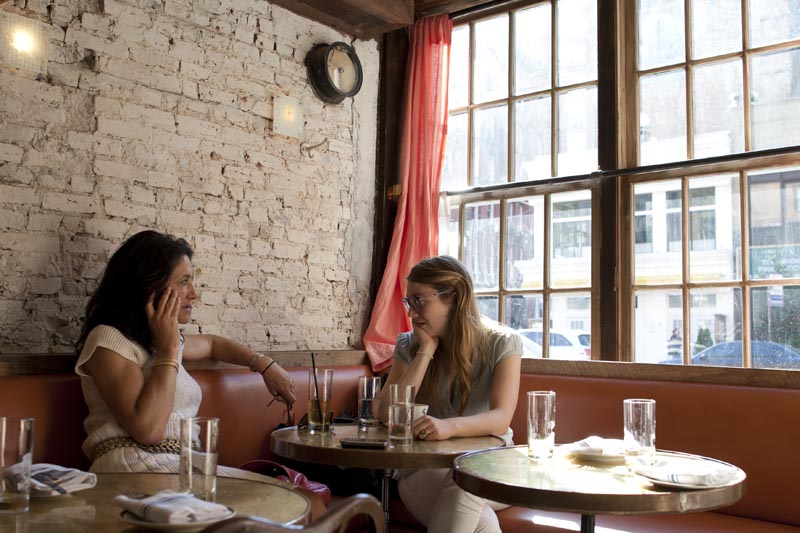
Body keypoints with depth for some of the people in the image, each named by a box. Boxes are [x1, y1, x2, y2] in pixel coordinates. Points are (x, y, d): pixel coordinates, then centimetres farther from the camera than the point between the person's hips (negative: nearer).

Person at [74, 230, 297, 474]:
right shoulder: (107, 339, -6)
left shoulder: (156, 341, 21)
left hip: (182, 465, 8)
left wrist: (265, 365, 29)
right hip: (135, 466, -8)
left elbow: (211, 343, 43)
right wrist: (168, 350, -10)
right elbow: (148, 430, -18)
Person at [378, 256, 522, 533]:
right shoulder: (410, 346, 3)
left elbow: (501, 418, -18)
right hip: (425, 469, 0)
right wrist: (427, 350, -12)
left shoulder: (502, 343, -4)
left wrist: (449, 426, -39)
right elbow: (389, 414, -10)